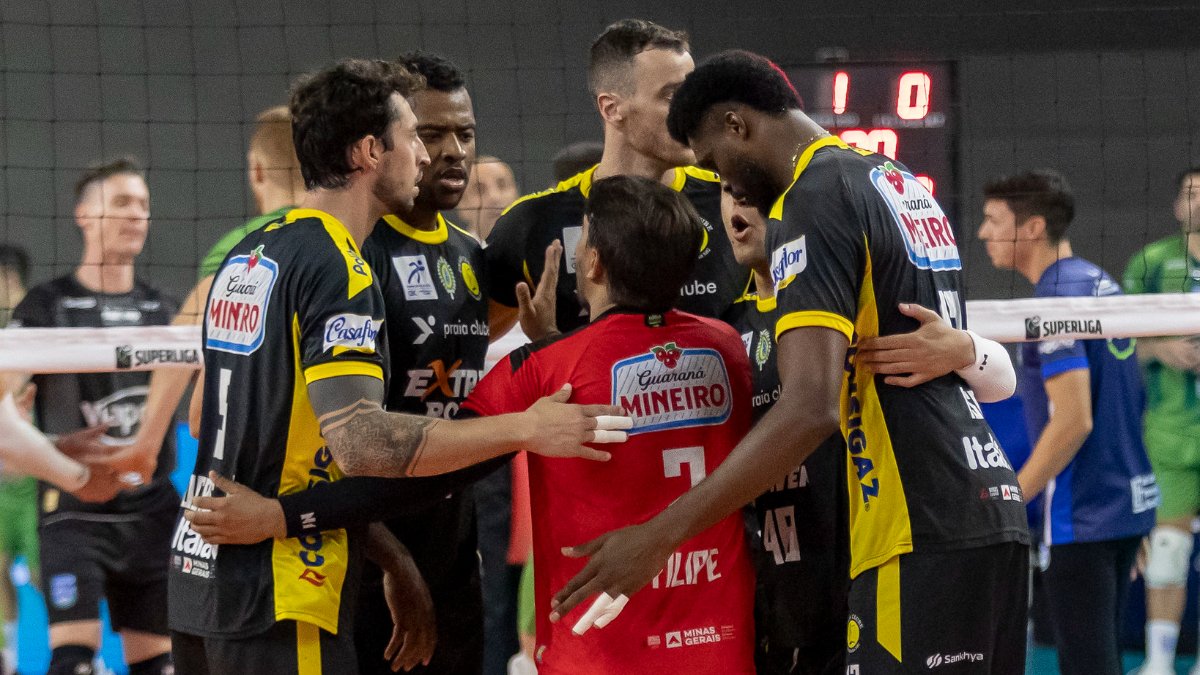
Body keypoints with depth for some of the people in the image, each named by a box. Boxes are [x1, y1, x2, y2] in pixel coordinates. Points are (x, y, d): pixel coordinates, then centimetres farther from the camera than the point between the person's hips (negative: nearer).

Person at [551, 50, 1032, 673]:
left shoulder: (812, 201, -11)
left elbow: (810, 408, -22)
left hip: (924, 535, -9)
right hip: (993, 510, 10)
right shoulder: (904, 185, 18)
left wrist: (660, 535, -22)